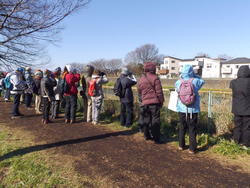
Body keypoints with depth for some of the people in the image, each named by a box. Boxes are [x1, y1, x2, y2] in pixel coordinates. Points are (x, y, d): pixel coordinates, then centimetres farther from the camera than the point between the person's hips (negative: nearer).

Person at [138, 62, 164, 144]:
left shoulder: (141, 80, 11)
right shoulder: (155, 78, -7)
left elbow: (139, 92, 19)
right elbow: (159, 92, -8)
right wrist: (161, 101, 1)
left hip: (145, 103, 5)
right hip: (154, 102, -5)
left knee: (146, 119, 16)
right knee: (155, 120, -1)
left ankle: (147, 135, 26)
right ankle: (156, 138, 2)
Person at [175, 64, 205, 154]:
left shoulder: (178, 82, -6)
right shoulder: (195, 81, -10)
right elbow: (202, 81, 12)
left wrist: (181, 77, 12)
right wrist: (194, 75, 9)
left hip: (182, 109, 2)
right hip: (193, 110, -2)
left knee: (182, 127, 17)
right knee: (192, 129, 7)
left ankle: (181, 145, 29)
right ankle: (192, 148, 13)